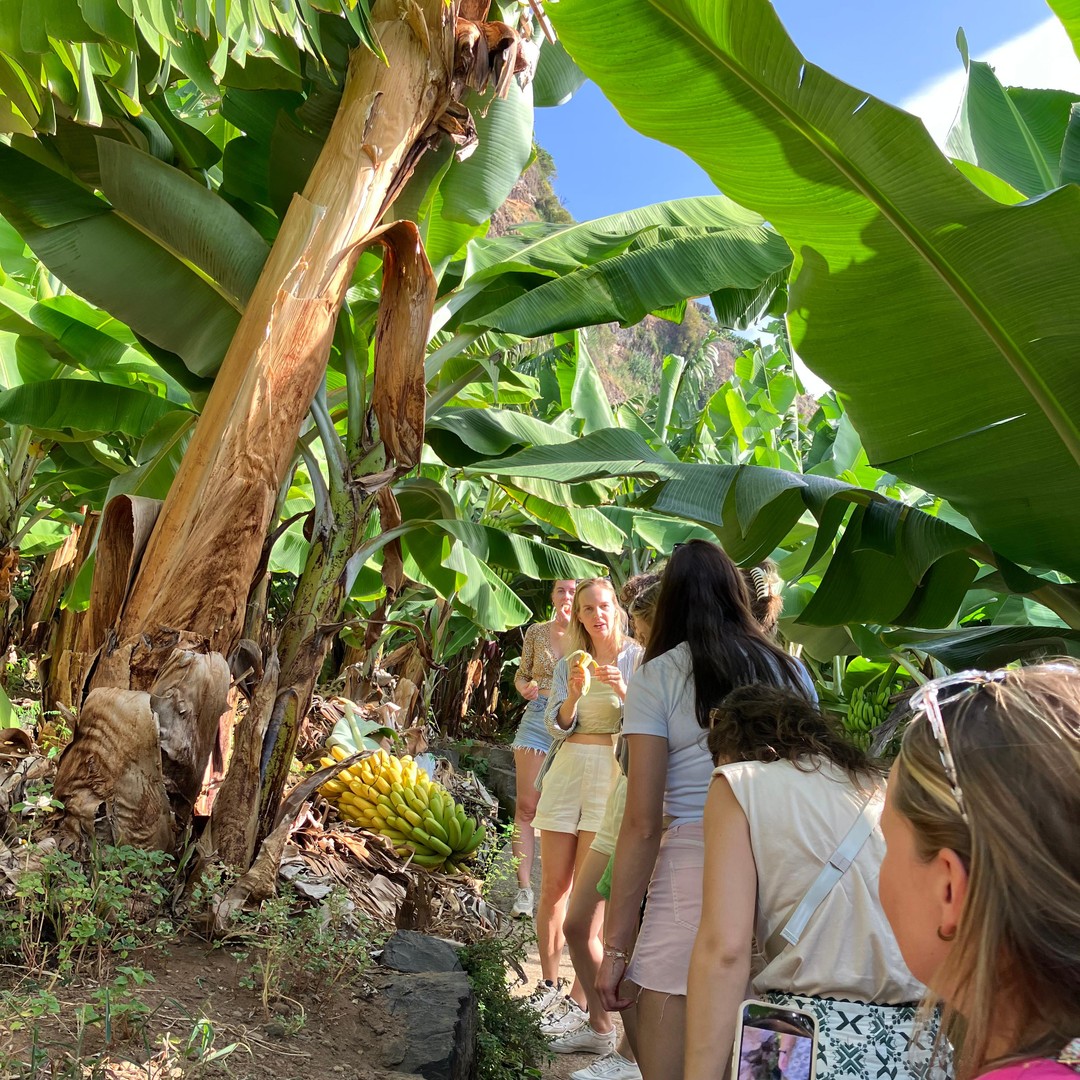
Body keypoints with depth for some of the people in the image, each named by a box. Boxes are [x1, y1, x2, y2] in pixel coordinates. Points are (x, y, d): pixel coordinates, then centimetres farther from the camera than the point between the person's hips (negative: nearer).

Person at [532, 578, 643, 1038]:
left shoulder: (637, 659, 0)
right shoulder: (568, 663, 12)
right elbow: (556, 725, 3)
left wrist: (622, 690, -21)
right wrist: (573, 695, -16)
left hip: (612, 771, -4)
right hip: (567, 770, 4)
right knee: (553, 886, 6)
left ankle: (578, 1001, 4)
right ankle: (548, 986, 20)